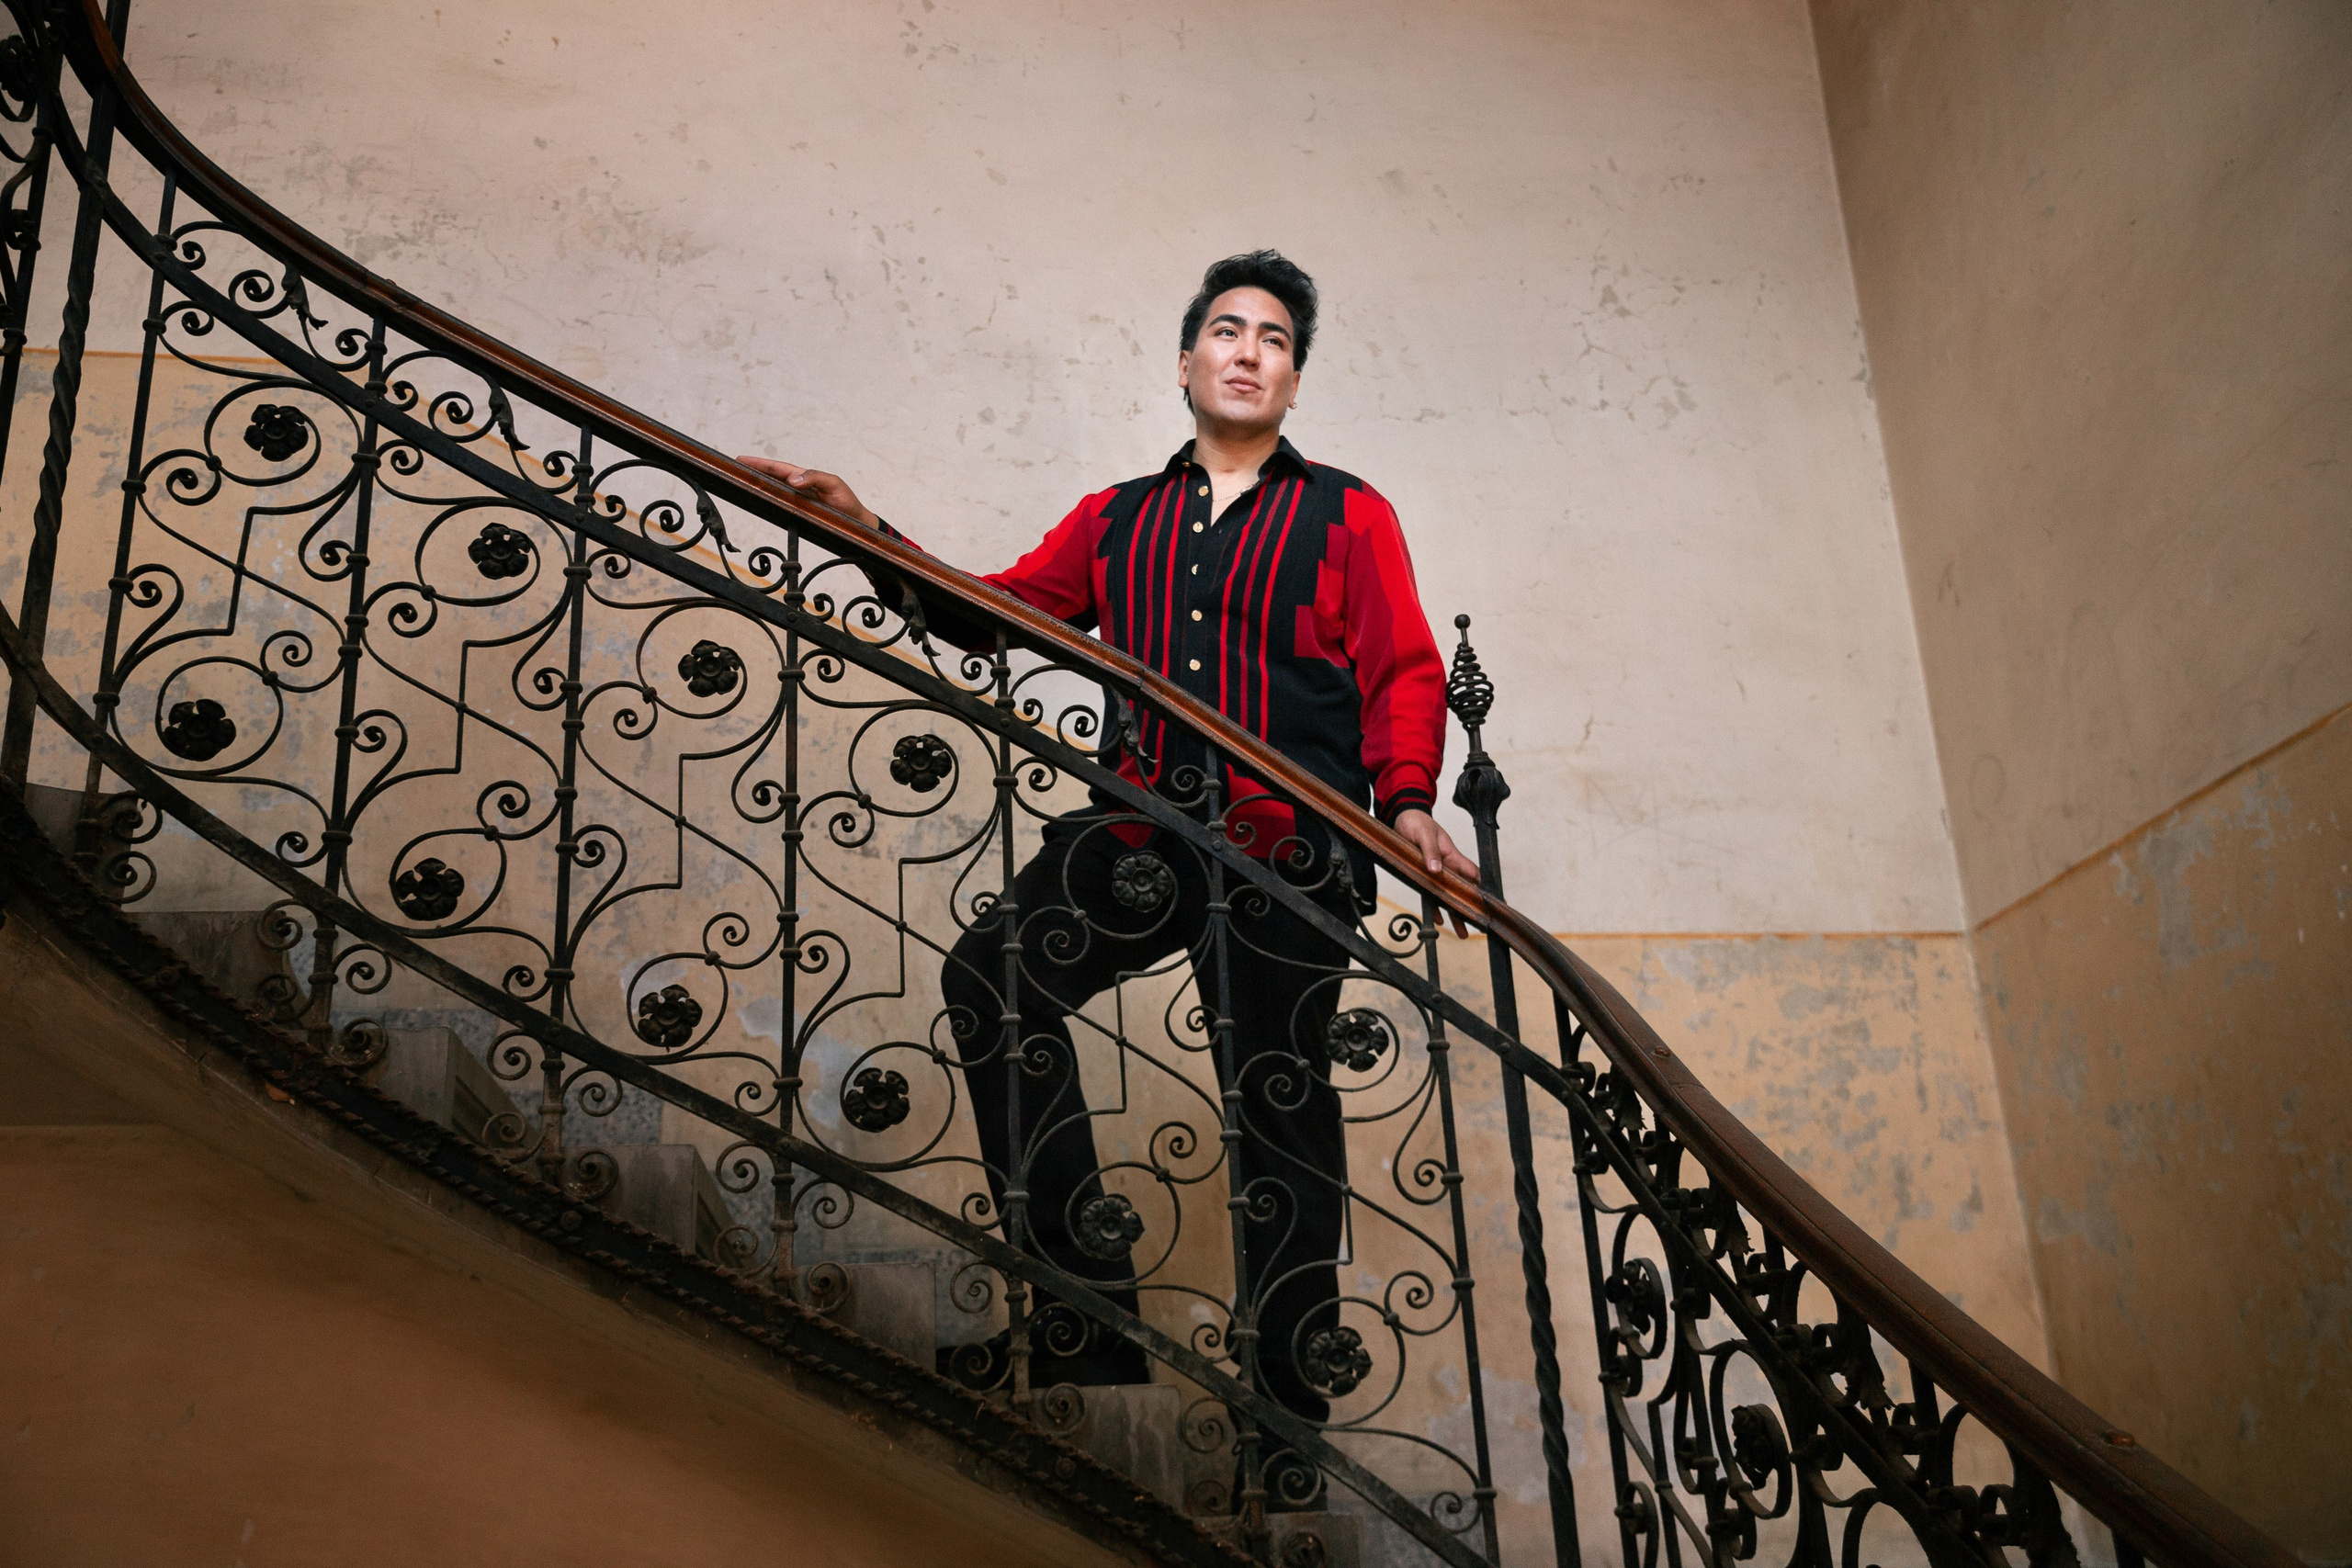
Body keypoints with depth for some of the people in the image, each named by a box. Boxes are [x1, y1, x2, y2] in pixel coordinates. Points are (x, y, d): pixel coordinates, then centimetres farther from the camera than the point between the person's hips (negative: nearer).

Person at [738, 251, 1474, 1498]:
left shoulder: (1347, 516, 12)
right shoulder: (1115, 521, 20)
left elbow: (1404, 671, 3)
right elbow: (997, 608, 14)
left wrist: (1406, 804, -14)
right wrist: (866, 531, 3)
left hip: (1291, 849, -3)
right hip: (1145, 832, 3)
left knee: (1279, 1105, 0)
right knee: (993, 972, -19)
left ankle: (1292, 1404, 11)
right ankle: (1087, 1290, -10)